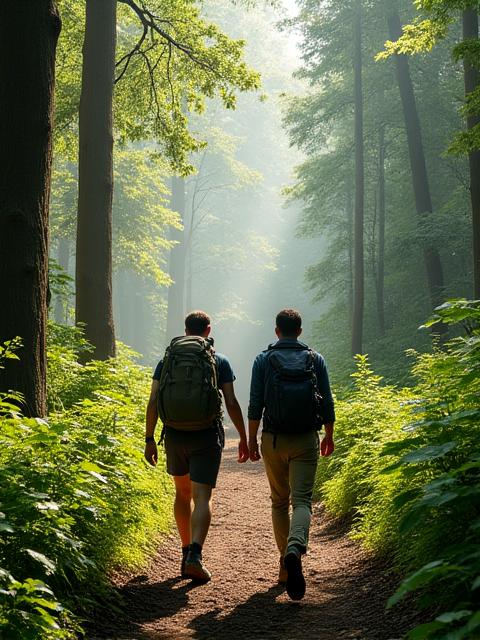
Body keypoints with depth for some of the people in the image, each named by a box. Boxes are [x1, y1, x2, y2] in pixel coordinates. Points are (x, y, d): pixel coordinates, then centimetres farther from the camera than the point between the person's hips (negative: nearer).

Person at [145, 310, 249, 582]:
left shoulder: (167, 359, 7)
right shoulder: (220, 361, 2)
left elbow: (153, 402, 1)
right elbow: (232, 403, -3)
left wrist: (149, 440, 6)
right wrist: (244, 437, 6)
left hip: (175, 435, 3)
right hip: (207, 436, -2)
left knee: (183, 492, 20)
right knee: (202, 498, -3)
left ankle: (187, 553, 23)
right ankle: (195, 555, -22)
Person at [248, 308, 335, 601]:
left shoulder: (263, 360, 0)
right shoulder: (315, 360, 3)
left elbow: (255, 404, -4)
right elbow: (328, 403, 3)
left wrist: (251, 439, 3)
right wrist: (329, 436, 15)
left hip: (273, 440, 1)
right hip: (306, 441, 0)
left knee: (279, 501, 16)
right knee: (302, 500, -4)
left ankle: (286, 558, 19)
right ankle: (295, 549, -31)